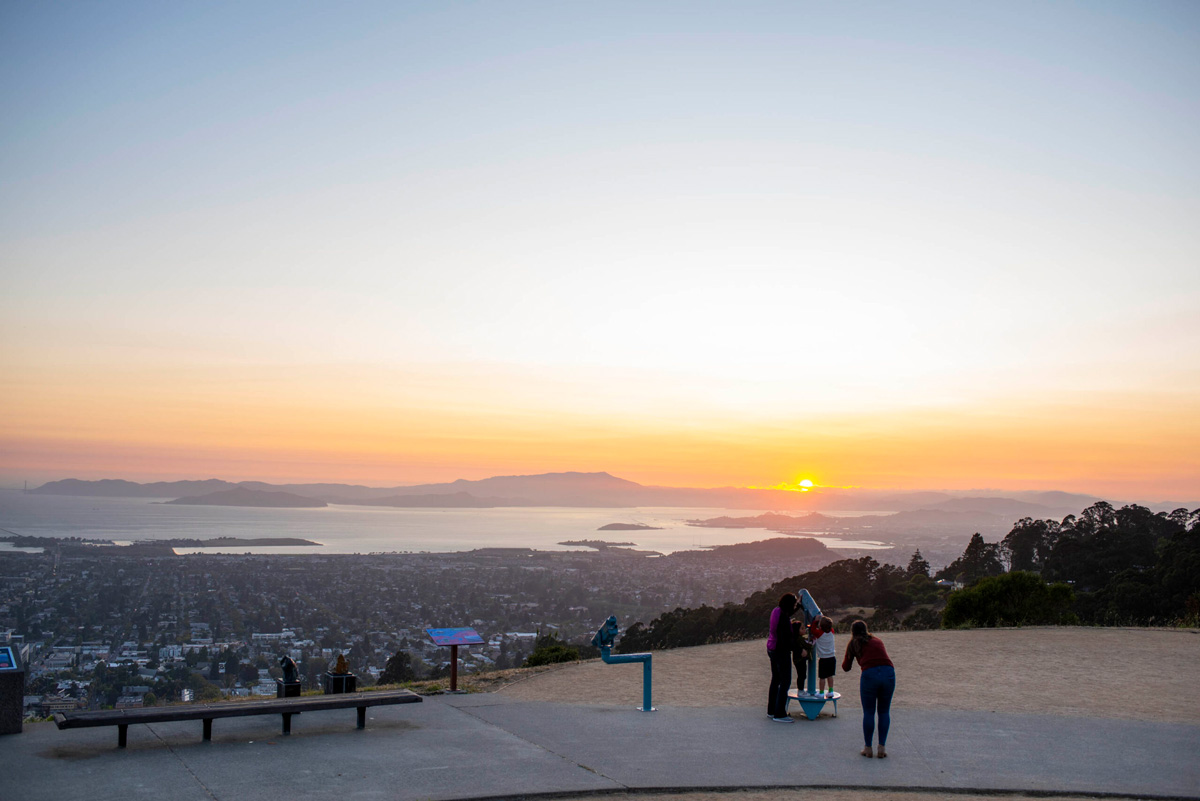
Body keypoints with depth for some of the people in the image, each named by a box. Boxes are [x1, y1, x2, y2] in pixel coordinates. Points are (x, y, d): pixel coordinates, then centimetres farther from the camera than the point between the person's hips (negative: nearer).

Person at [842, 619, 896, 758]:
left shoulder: (854, 643, 18)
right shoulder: (877, 640, 26)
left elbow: (846, 667, 21)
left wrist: (847, 658, 42)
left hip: (869, 674, -2)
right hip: (888, 672, 3)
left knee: (868, 712, 11)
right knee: (884, 711, 16)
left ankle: (868, 748, 15)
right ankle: (882, 747, 12)